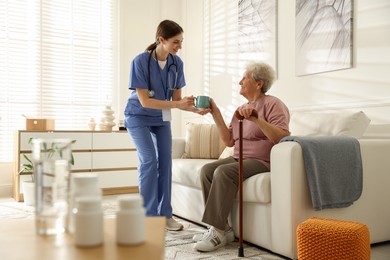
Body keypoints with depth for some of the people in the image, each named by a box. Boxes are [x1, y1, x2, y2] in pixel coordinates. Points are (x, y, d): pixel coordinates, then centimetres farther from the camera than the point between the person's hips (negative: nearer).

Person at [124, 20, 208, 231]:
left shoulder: (176, 63, -8)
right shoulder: (140, 61, -22)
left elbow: (176, 98, -3)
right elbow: (145, 101, -24)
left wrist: (194, 109, -22)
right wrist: (178, 105, -32)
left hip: (161, 119, 5)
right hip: (139, 117, -4)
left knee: (165, 162, -1)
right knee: (149, 160, -16)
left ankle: (165, 214, 9)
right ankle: (148, 215, -4)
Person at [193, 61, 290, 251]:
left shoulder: (273, 104, -5)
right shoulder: (241, 109, 18)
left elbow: (283, 138, -20)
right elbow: (229, 141, 10)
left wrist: (257, 119, -30)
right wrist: (216, 114, 6)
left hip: (262, 161, -8)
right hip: (239, 158, 8)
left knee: (223, 172, -30)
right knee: (206, 170, -13)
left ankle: (218, 231, -21)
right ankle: (222, 228, -12)